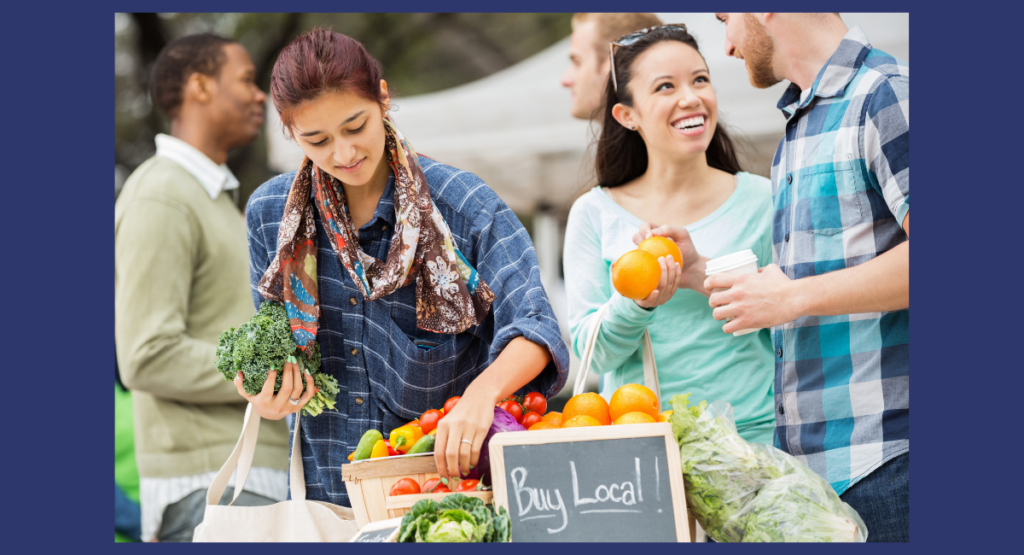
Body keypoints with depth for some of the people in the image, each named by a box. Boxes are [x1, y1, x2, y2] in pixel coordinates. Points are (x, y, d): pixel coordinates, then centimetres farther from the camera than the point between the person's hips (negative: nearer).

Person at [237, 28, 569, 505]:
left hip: (446, 472, -3)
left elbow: (534, 327, -18)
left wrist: (482, 392, -39)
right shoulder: (268, 214, 4)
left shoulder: (463, 205, -8)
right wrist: (267, 402, -6)